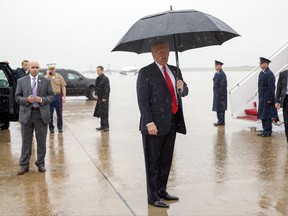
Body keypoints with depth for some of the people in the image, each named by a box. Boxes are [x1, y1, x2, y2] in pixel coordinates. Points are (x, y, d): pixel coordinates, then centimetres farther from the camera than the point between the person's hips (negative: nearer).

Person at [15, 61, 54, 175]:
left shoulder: (46, 81, 4)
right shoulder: (21, 81, 5)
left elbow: (51, 96, 4)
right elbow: (17, 97, 5)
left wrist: (42, 100, -15)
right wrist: (26, 100, -15)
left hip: (41, 114, 0)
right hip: (26, 114, 0)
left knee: (41, 141, 7)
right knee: (26, 141, 6)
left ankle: (41, 163, 19)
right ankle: (24, 165, 15)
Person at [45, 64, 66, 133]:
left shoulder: (59, 77, 6)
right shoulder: (46, 77, 5)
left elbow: (63, 87, 4)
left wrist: (64, 96, -5)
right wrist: (48, 74, -11)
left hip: (58, 96, 0)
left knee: (59, 113, 6)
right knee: (50, 114, 5)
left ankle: (60, 128, 15)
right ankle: (51, 128, 15)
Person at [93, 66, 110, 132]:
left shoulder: (105, 79, -11)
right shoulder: (97, 79, 13)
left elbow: (107, 89, -14)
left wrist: (104, 98, -17)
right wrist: (96, 94, 8)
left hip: (104, 99, -8)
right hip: (99, 98, 8)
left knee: (104, 113, -7)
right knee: (100, 113, 10)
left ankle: (106, 126, -2)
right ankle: (102, 126, 17)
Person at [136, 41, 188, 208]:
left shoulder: (175, 70, 14)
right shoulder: (146, 72, -6)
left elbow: (185, 92, 20)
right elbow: (143, 100, -11)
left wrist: (182, 87, -4)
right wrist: (149, 122, -19)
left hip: (172, 122, 7)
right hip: (155, 124, -6)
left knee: (166, 160, 15)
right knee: (153, 162, 2)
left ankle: (162, 191, 29)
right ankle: (153, 197, 12)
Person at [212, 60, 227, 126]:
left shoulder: (222, 74, -16)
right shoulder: (216, 73, 12)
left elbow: (223, 85, -20)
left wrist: (220, 94, -21)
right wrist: (214, 92, 15)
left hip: (220, 94, -9)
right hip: (216, 93, 9)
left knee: (220, 108, -4)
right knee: (217, 108, 12)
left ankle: (221, 121, 2)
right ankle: (220, 121, 19)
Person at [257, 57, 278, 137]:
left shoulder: (269, 74, -15)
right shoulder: (261, 73, 12)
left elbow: (271, 87, -18)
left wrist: (269, 99, -19)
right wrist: (259, 96, 15)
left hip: (267, 98, -9)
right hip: (262, 97, 9)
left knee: (267, 115, -3)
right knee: (262, 114, 13)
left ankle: (268, 131, 4)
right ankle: (265, 130, 21)